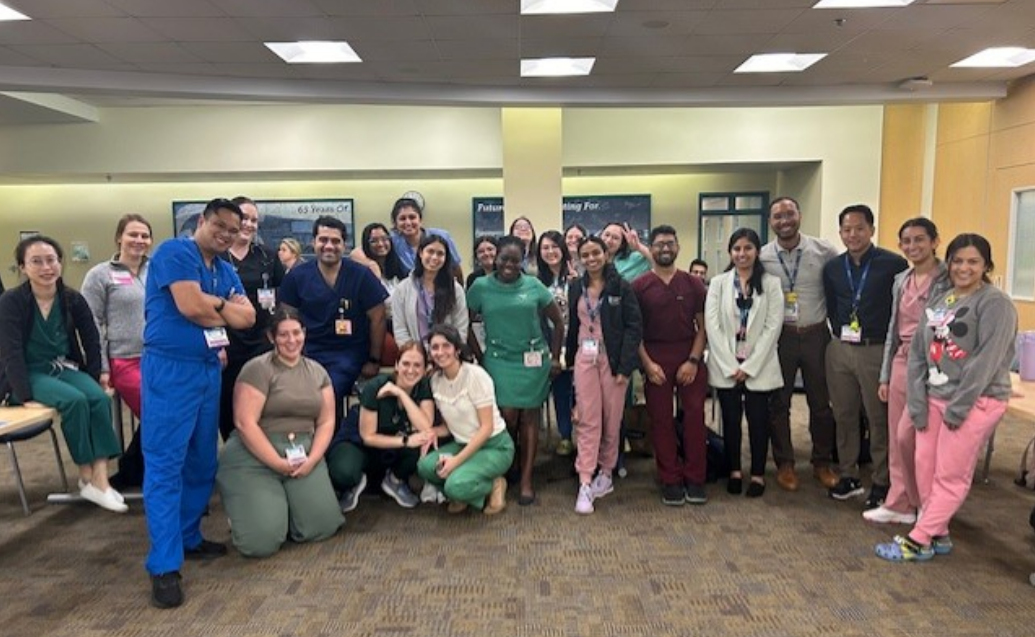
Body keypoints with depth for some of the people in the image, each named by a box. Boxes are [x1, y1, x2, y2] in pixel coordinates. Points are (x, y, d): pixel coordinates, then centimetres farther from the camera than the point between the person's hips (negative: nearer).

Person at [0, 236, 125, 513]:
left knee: (100, 398, -26)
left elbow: (92, 341, 6)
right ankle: (86, 477, -16)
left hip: (66, 368, 4)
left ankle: (99, 480, -28)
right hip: (30, 374, -4)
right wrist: (26, 396, -23)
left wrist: (95, 379, -2)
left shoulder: (73, 299, 0)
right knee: (75, 400, -31)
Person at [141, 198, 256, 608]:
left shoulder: (226, 271, 16)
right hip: (169, 369, -8)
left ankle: (189, 538, 27)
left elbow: (247, 318, 5)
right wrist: (225, 308, -1)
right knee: (165, 464, -6)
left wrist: (213, 303, -8)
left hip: (209, 368, 8)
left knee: (202, 462, 13)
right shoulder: (175, 252, -7)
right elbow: (191, 307, -19)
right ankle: (164, 565, -2)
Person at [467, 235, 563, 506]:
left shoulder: (534, 285, -1)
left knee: (529, 417, 3)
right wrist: (480, 356, 2)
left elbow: (558, 321, 6)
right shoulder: (481, 286, -1)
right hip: (499, 360, -1)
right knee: (507, 416, -6)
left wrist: (555, 357, 5)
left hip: (533, 360, 1)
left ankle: (526, 479, 11)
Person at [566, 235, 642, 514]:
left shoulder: (621, 286, -5)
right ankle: (585, 484, -1)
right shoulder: (576, 288, 8)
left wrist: (625, 365, -14)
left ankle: (606, 474, 24)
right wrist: (569, 359, 13)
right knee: (588, 420, -1)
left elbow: (634, 326, -8)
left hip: (613, 360, -2)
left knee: (611, 420, 7)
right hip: (585, 359, 3)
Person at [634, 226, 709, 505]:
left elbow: (702, 325, 4)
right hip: (655, 359, -1)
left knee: (694, 416, 0)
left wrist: (693, 360, -7)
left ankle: (695, 479, 13)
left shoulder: (693, 284, 5)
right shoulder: (639, 286, 1)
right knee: (661, 419, 3)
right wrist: (648, 363, -8)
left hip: (690, 357, 1)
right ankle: (670, 480, 14)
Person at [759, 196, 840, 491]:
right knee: (779, 403, 9)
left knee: (821, 402, 11)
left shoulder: (824, 251, -4)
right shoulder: (762, 257, -4)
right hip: (780, 336, 0)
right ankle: (784, 464, 24)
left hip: (816, 334, 0)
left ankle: (822, 463, 28)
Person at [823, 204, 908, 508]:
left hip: (877, 351, -5)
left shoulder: (893, 264, -8)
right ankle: (849, 476, 25)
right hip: (840, 349, 5)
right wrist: (841, 334, 10)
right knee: (843, 415, 12)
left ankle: (881, 482, 18)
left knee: (879, 419, 4)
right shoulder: (832, 268, 7)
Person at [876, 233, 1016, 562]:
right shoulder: (938, 300, 11)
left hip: (975, 402, -6)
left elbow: (986, 360, -16)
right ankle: (937, 534, 24)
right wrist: (917, 401, 0)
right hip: (934, 398, 7)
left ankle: (918, 541, 9)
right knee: (925, 468, 9)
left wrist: (958, 406, -17)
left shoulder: (995, 303, -9)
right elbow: (918, 352, 8)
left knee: (950, 477, 1)